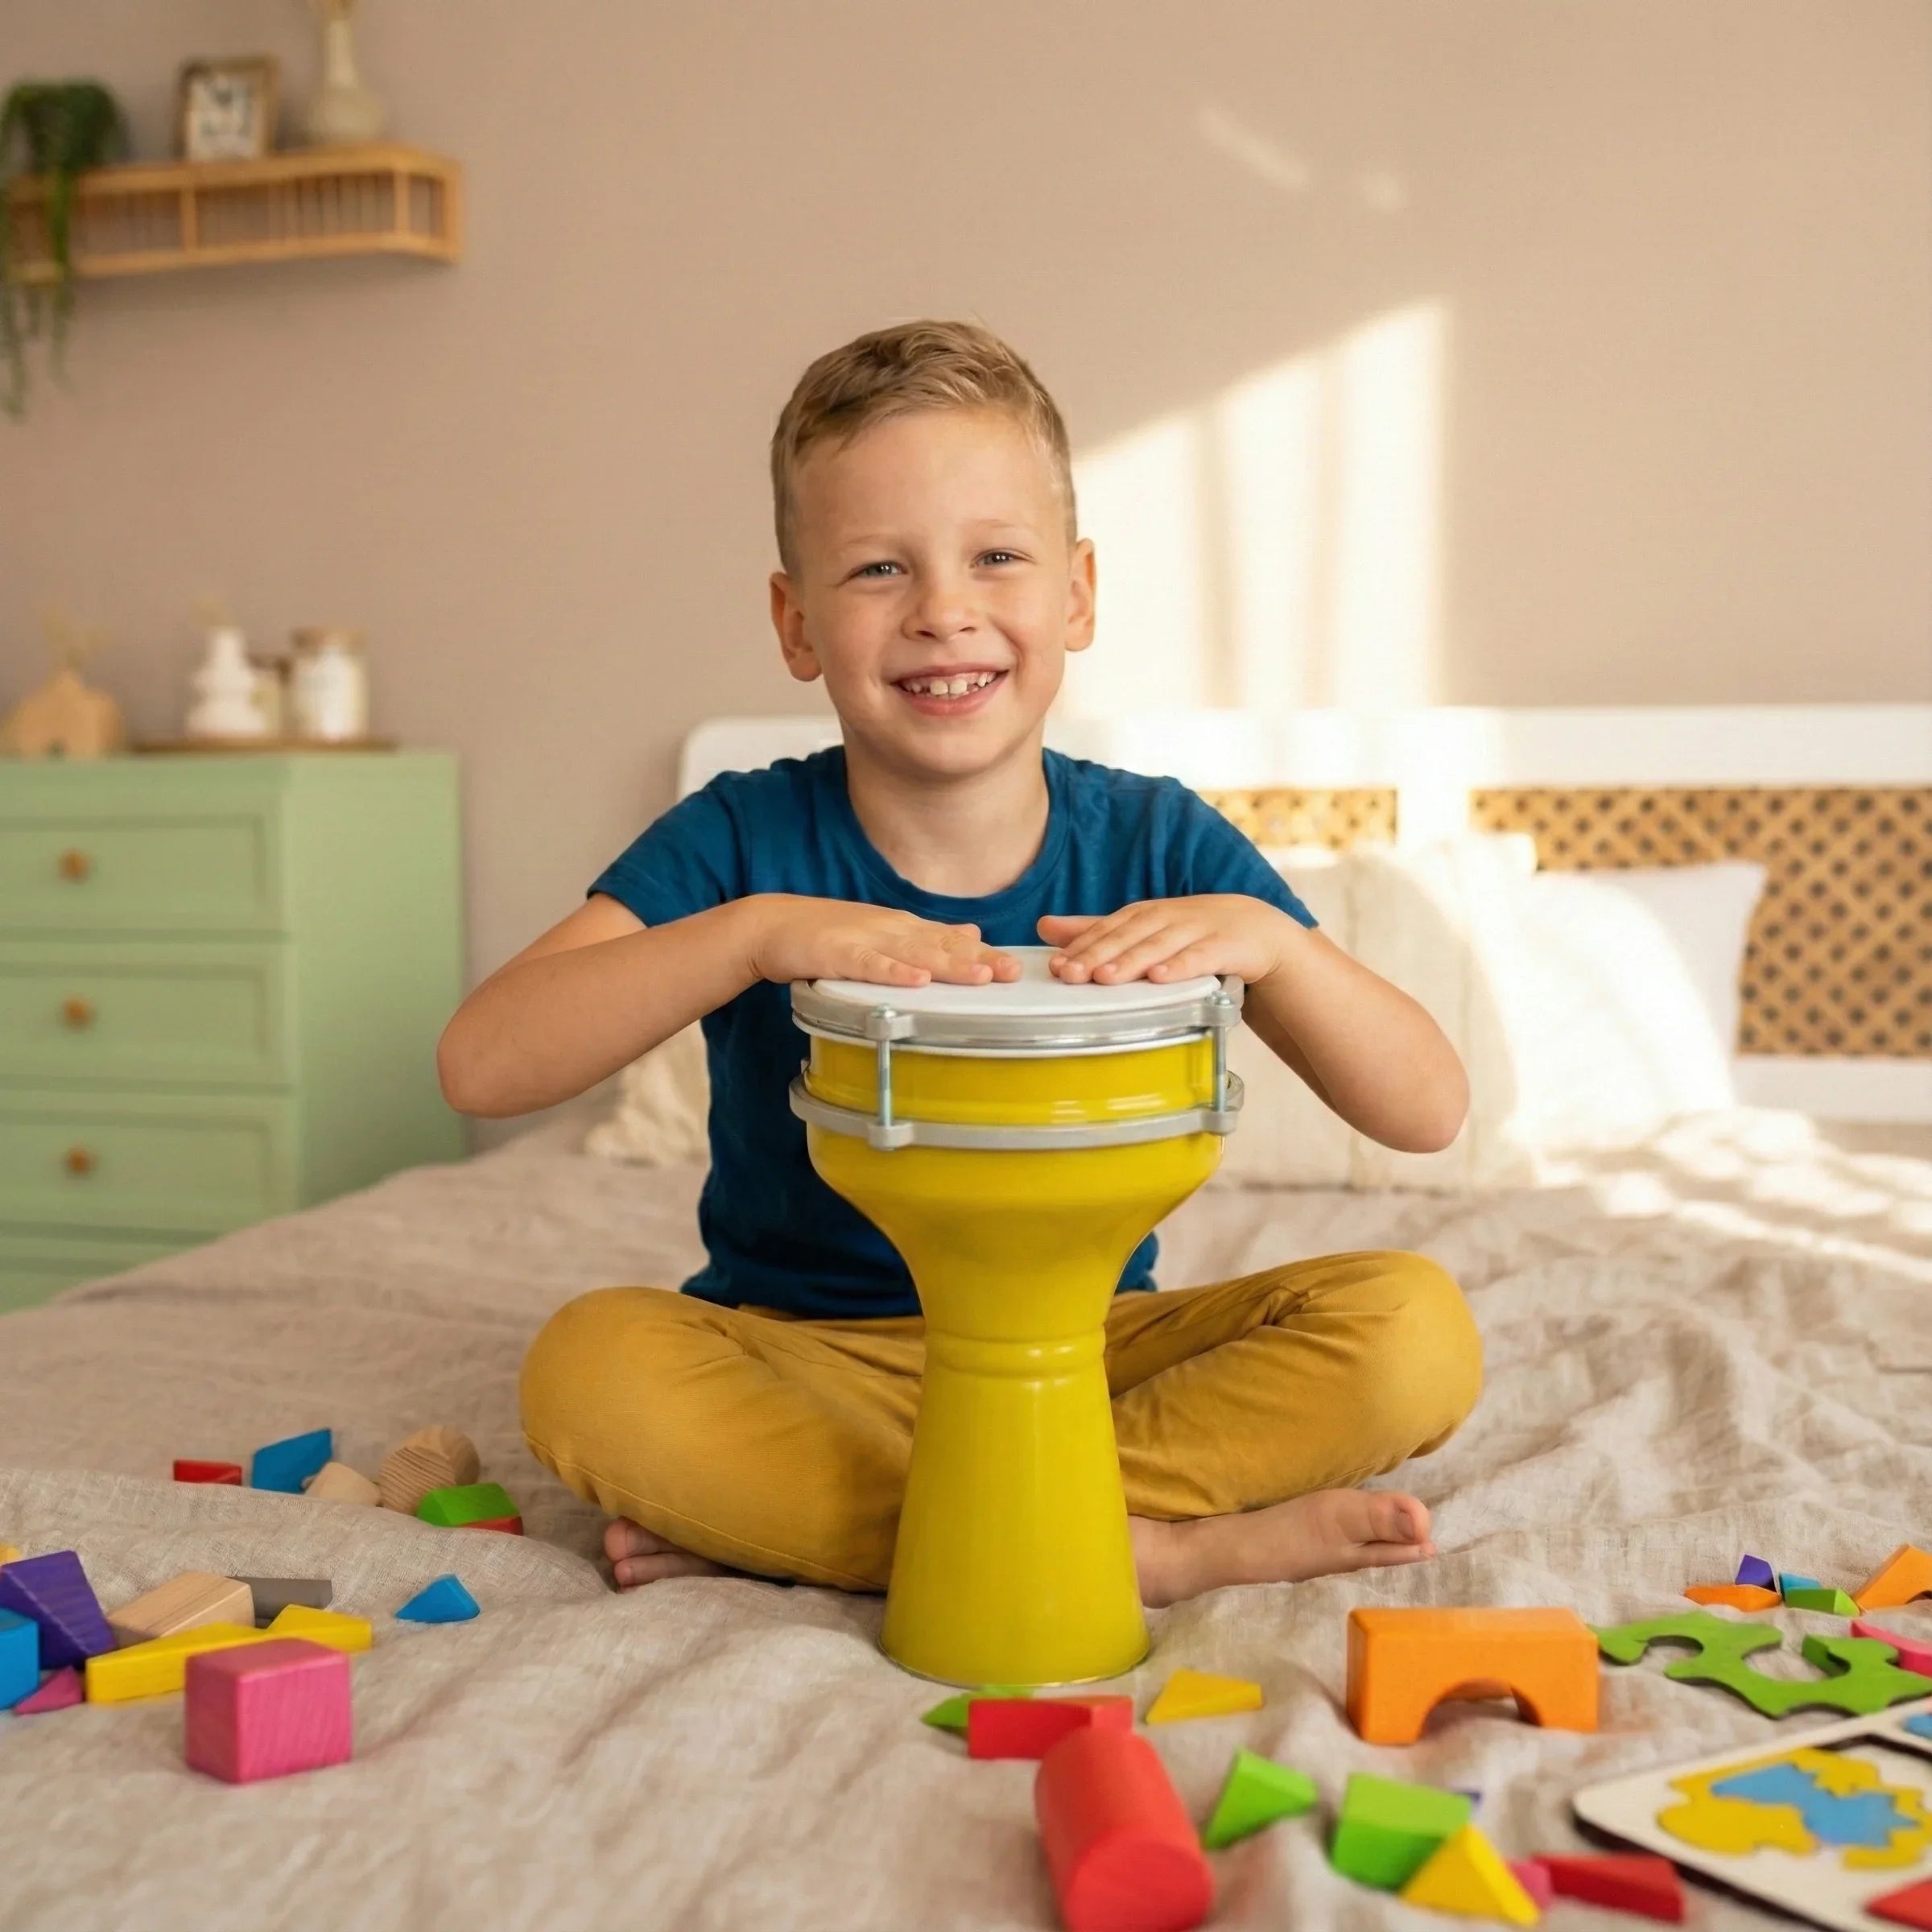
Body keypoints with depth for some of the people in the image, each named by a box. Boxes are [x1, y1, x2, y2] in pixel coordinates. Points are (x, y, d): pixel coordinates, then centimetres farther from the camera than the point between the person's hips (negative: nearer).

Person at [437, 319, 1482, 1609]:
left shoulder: (1159, 843, -4)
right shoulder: (744, 843, -8)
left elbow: (1429, 1113, -7)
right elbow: (481, 1066, -20)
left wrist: (1268, 940, -26)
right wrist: (757, 933, -32)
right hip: (804, 1353, -1)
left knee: (1418, 1331, -21)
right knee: (590, 1366, -31)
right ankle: (1164, 1546, -25)